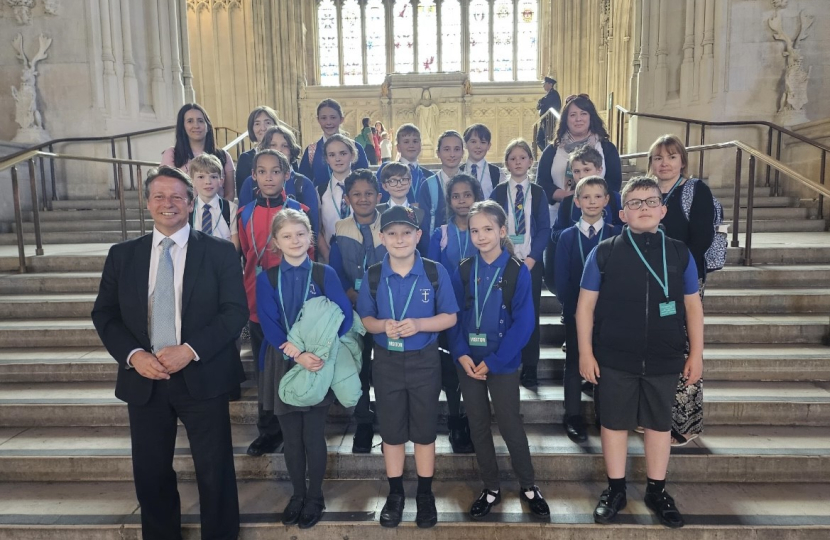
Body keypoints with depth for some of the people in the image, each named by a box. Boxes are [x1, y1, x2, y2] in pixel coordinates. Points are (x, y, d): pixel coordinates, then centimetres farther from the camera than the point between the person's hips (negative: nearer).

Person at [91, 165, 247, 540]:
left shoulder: (220, 252, -2)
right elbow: (104, 314, 6)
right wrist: (133, 355, -11)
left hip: (202, 377, -3)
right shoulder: (122, 255, 8)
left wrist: (190, 350, -18)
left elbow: (236, 311, -8)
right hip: (143, 379, 3)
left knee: (215, 471, 6)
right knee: (151, 474, 14)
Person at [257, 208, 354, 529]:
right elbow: (268, 325, -8)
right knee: (291, 438, 12)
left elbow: (344, 316, -10)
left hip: (319, 364, -1)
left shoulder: (325, 274, -3)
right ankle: (297, 494, 31)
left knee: (313, 437, 6)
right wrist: (297, 355, -21)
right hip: (283, 365, 2)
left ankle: (315, 497, 25)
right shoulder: (266, 279, 0)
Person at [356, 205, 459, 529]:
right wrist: (382, 326, -19)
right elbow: (364, 318, 4)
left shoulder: (436, 273, -9)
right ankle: (395, 494, 31)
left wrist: (418, 324, -22)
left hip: (424, 361, -1)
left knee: (424, 431, 11)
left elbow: (449, 317, -5)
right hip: (386, 362, 2)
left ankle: (425, 494, 29)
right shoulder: (372, 276, -4)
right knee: (391, 431, 13)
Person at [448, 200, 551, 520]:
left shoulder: (518, 271, -8)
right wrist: (461, 354, -13)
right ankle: (491, 488, 28)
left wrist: (493, 361, -16)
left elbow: (523, 324, -11)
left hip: (502, 363, -3)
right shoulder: (463, 271, 1)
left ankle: (528, 486, 27)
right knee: (478, 426, 12)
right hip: (468, 362, 3)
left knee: (510, 425, 5)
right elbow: (453, 316, 2)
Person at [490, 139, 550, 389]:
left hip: (531, 262, 1)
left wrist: (532, 258, -11)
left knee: (530, 314, 4)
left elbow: (544, 229, 1)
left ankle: (530, 369, 12)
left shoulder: (538, 193, 6)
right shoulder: (498, 192, 5)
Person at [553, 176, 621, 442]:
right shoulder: (567, 236, 0)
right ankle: (573, 417, 19)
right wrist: (570, 307, -9)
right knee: (574, 363, 8)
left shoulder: (616, 235, -1)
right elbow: (561, 279, -1)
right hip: (575, 312, 0)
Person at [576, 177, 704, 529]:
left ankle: (656, 491, 31)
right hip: (615, 359, -2)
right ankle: (615, 490, 27)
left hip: (664, 359, 2)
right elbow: (586, 305, -2)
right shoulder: (604, 252, -4)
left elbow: (692, 306, 8)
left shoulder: (679, 253, 2)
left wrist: (696, 353, 4)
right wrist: (585, 353, -6)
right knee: (614, 422, 9)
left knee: (660, 424, 14)